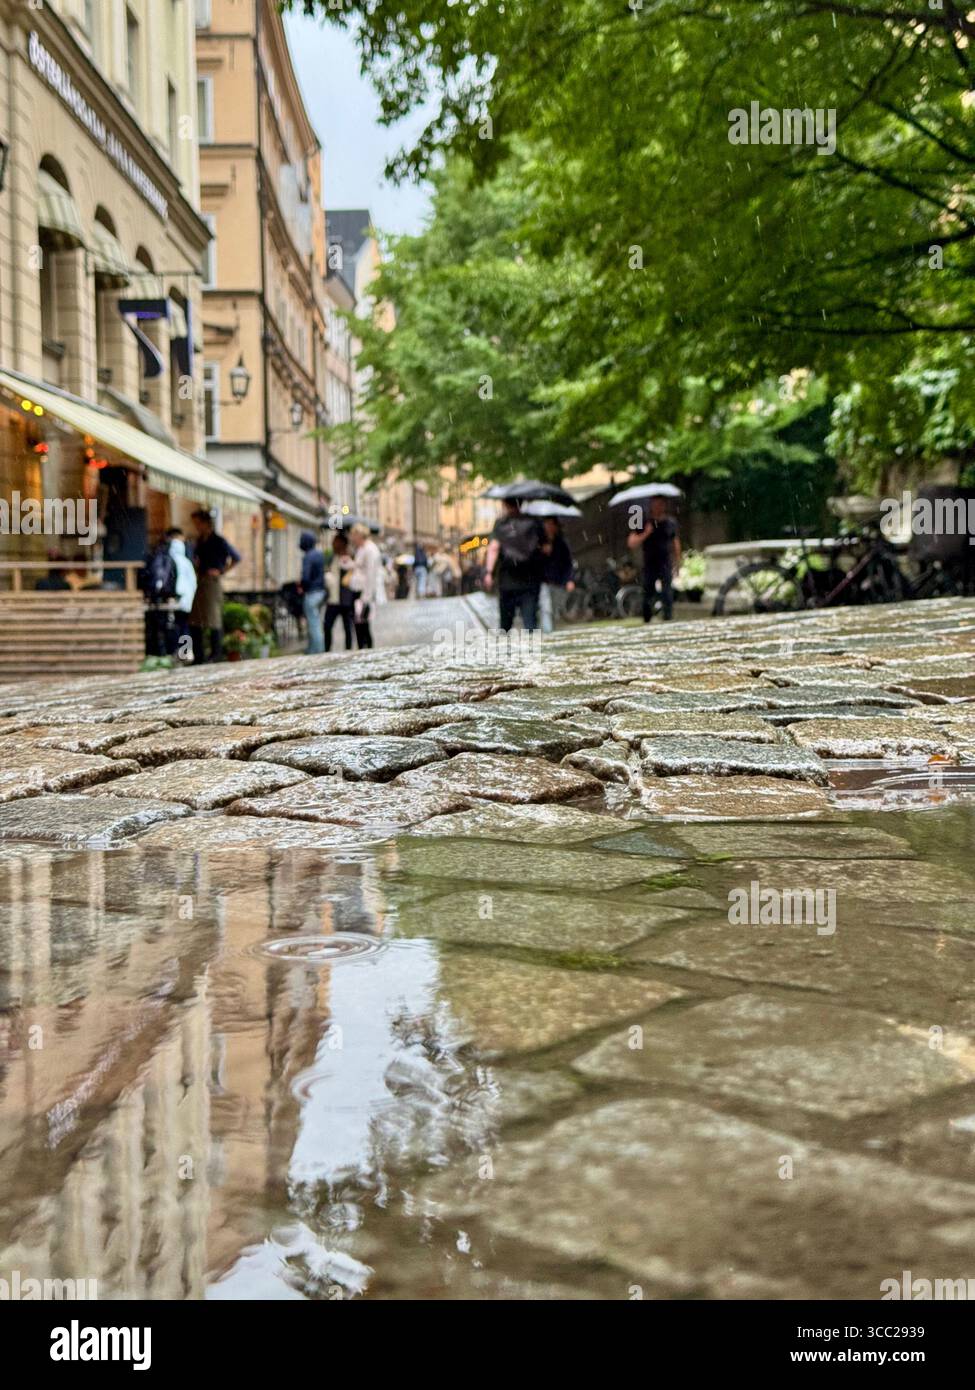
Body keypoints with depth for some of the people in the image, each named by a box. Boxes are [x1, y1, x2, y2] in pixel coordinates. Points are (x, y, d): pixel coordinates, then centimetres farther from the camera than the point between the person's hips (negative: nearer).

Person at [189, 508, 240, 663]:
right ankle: (198, 656, 10)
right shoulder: (199, 541, 15)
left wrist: (221, 571, -8)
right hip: (199, 582, 7)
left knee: (213, 619, -6)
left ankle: (216, 655, 2)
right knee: (194, 620, 5)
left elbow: (236, 558, -7)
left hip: (212, 582, -7)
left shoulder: (218, 541, -6)